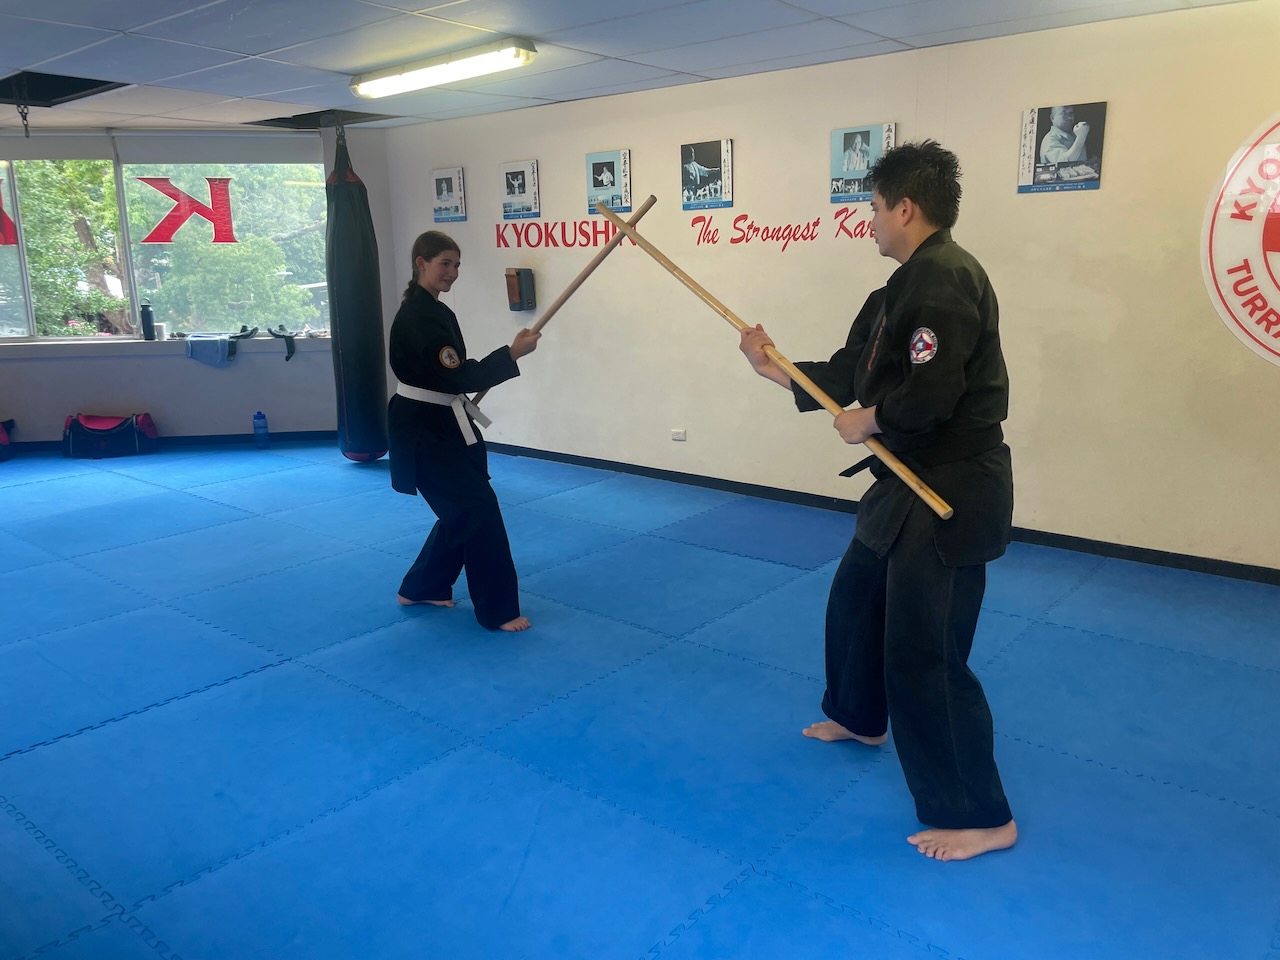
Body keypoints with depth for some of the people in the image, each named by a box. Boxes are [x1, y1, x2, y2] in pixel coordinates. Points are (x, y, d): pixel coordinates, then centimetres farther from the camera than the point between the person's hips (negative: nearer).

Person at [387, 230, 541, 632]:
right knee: (478, 507, -9)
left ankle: (421, 589, 30)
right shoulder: (418, 317, -20)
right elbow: (457, 377, -26)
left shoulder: (431, 310, 12)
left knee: (461, 509, 15)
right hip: (422, 428, -10)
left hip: (439, 423, 10)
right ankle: (498, 610, 1)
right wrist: (512, 353, -27)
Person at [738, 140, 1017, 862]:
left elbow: (928, 397, -30)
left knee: (923, 652, -5)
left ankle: (982, 817, 12)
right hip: (916, 483, 11)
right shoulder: (914, 283, 12)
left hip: (952, 494, -11)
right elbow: (854, 372, 14)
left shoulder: (943, 281, -21)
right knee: (856, 600, 25)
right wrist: (775, 369, 14)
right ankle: (862, 718, 50)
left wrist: (868, 421, -12)